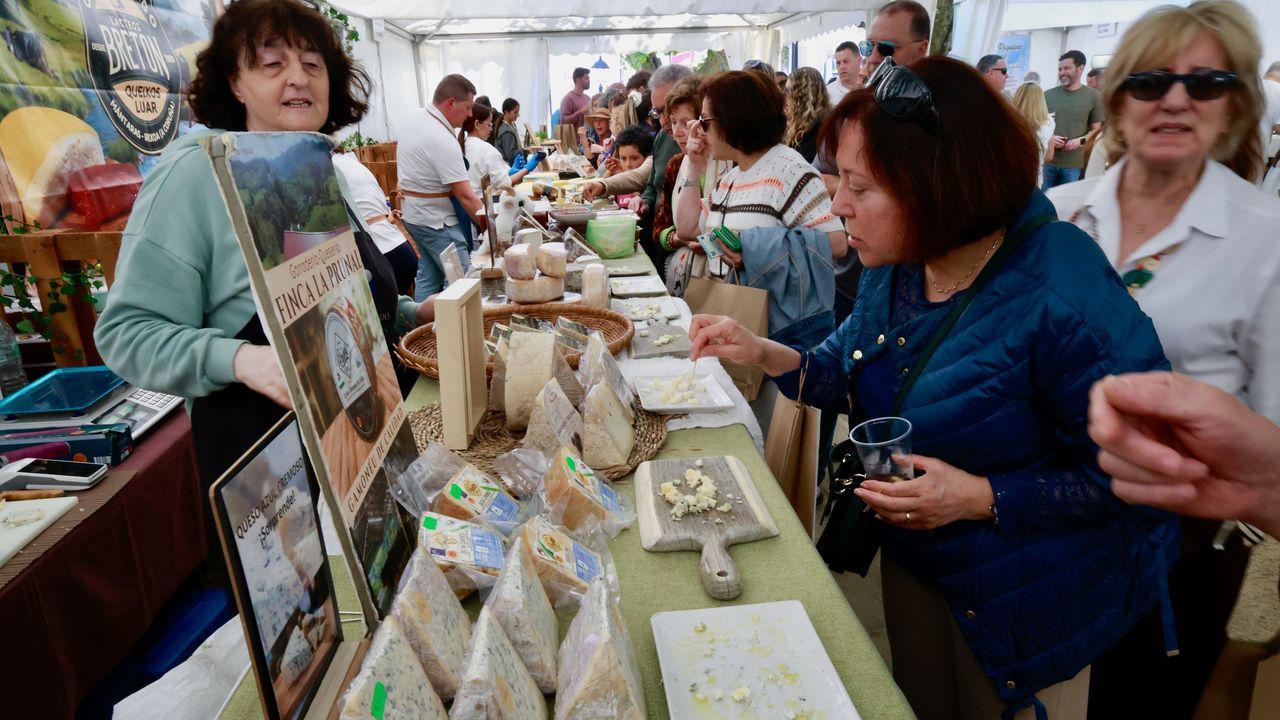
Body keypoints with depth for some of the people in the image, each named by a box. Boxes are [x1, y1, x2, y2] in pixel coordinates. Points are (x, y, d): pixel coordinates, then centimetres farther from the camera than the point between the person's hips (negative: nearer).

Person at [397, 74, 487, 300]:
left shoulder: (412, 120, 4)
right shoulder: (442, 140, -25)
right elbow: (465, 195, -25)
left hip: (414, 212, 10)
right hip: (434, 218, -10)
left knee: (428, 276, 15)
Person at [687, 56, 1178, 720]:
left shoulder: (1069, 301, -31)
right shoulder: (893, 267, -9)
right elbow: (856, 374, 4)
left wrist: (982, 498, -30)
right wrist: (762, 353, -10)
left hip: (1025, 606, -6)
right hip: (911, 563, 6)